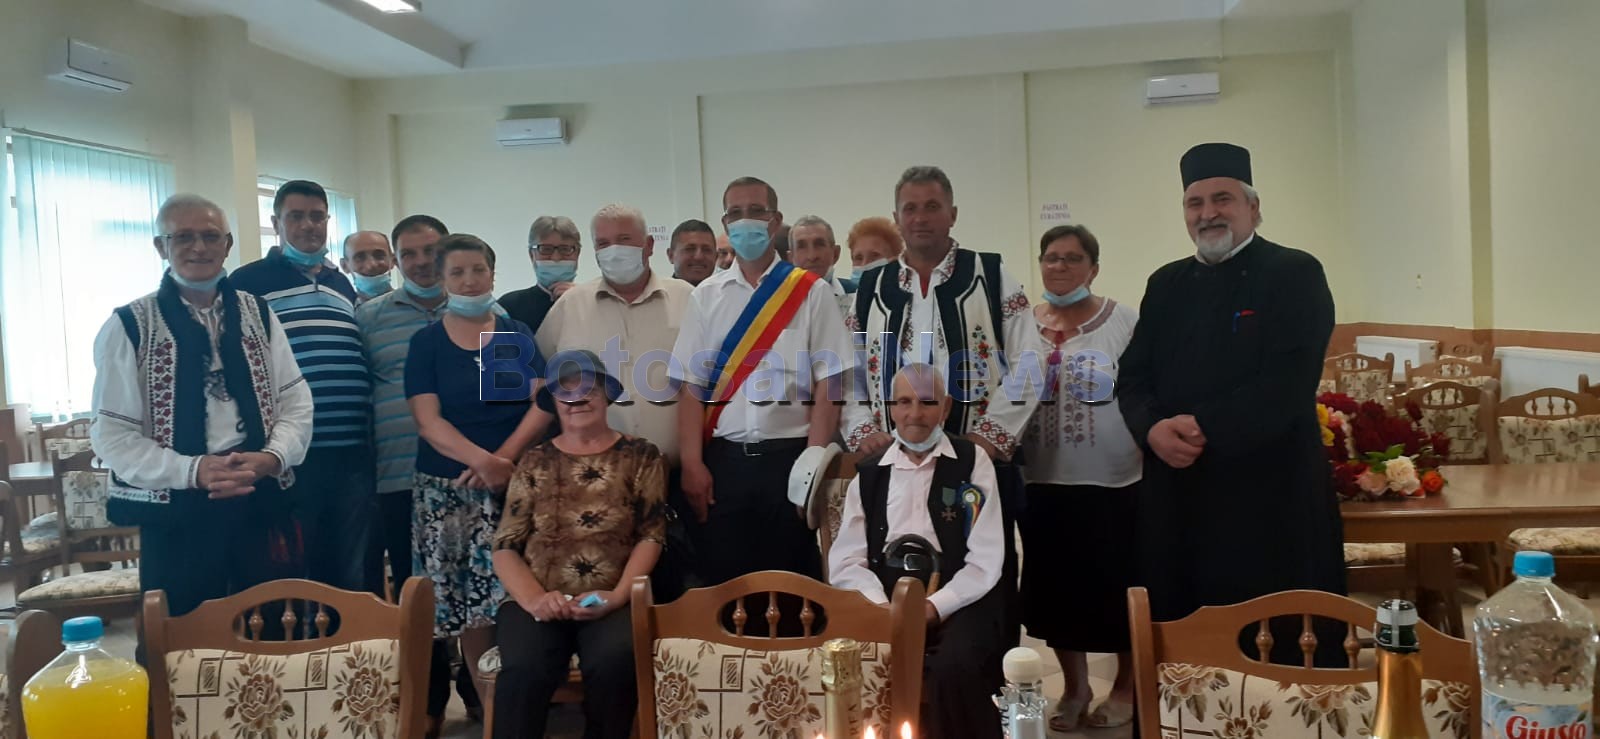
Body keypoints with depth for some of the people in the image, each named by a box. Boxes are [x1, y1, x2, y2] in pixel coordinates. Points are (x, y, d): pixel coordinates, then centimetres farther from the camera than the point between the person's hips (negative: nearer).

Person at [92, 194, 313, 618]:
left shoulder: (258, 316, 8)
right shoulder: (129, 327, -2)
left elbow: (296, 401, 6)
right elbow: (111, 434, -5)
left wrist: (271, 457, -14)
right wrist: (191, 471, -20)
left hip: (259, 502, 3)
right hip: (175, 511, -2)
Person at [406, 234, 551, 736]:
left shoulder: (517, 335, 7)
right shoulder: (426, 343, 4)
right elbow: (428, 420, -6)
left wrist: (505, 457, -15)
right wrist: (481, 460, -21)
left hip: (514, 483, 1)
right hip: (444, 487, -1)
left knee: (510, 596, -3)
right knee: (443, 599, -1)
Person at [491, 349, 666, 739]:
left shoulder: (641, 456, 11)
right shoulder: (534, 462, 14)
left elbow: (651, 537, 4)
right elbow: (505, 547, 8)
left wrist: (616, 596, -12)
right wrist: (533, 598, -11)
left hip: (613, 602, 0)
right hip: (539, 603, 1)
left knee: (614, 662, -33)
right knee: (524, 668, -33)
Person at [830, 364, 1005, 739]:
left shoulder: (973, 461, 6)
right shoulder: (869, 473, 15)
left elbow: (985, 562, -2)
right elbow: (846, 561, 5)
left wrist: (934, 608, -15)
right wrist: (883, 610, -13)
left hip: (957, 604, -2)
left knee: (954, 668, -32)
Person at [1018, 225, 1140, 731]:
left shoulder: (1124, 321, -3)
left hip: (1115, 484, -3)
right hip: (1043, 483, 3)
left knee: (1118, 588, 7)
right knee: (1058, 590, 11)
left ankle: (1126, 688, 28)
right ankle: (1075, 688, 29)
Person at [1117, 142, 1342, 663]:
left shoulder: (1295, 274, -3)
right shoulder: (1166, 284, 14)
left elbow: (1289, 383, -14)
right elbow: (1133, 377, 9)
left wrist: (1203, 428, -17)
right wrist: (1154, 429, -11)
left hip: (1269, 499, -4)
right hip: (1177, 500, 5)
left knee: (1279, 651, 2)